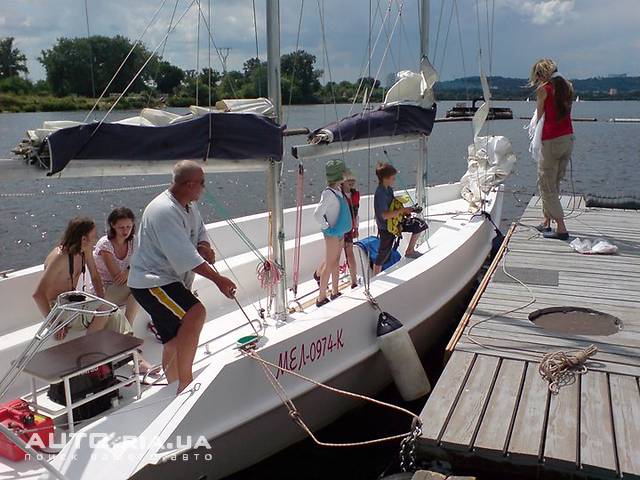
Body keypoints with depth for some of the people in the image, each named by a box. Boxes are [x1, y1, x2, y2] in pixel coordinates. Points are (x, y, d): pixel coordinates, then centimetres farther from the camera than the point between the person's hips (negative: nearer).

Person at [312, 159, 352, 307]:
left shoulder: (338, 189, 5)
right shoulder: (329, 193, -23)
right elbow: (317, 214, -29)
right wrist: (328, 228, -18)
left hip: (340, 232, 9)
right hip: (332, 234, -9)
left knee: (336, 262, 18)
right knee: (329, 265, -1)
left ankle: (335, 292, 32)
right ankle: (321, 298, 8)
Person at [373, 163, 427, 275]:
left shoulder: (389, 189, 2)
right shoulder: (380, 194, -26)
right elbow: (385, 215, -32)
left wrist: (404, 211, -2)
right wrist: (402, 210, -27)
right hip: (386, 227, -8)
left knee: (420, 224, 5)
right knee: (383, 253, 2)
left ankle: (410, 251, 15)